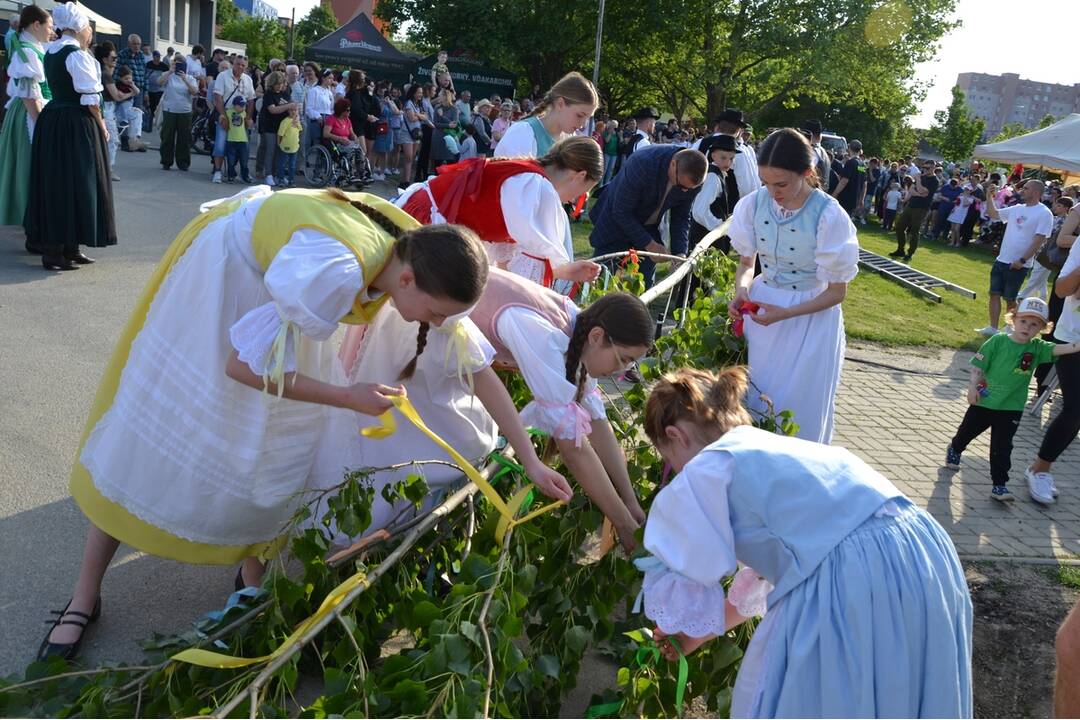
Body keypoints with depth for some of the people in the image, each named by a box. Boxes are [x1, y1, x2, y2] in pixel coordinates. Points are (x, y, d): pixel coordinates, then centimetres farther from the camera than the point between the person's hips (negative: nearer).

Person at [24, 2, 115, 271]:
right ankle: (56, 252, 0)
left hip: (51, 119, 9)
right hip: (75, 124, -9)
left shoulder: (50, 51, 12)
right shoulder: (77, 54, -13)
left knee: (54, 182, 11)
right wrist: (101, 126, -6)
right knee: (72, 183, -3)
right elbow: (89, 97, -16)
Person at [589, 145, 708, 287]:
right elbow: (621, 212, -25)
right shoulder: (642, 164, -34)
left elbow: (681, 216, -3)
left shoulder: (693, 176, -18)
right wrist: (649, 244, -25)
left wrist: (679, 253, -17)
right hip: (616, 224, -4)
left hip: (648, 227, 5)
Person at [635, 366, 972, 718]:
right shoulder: (774, 450, 28)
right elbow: (769, 567, 36)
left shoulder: (702, 474, 3)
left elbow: (675, 597, 7)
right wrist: (698, 634, 44)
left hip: (854, 583, -9)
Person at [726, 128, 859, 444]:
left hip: (811, 317, -4)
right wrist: (741, 292, -14)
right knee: (748, 400, 13)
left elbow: (836, 291, -12)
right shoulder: (754, 204, -11)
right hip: (761, 306, 4)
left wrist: (784, 314, -22)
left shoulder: (830, 217, -22)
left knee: (796, 409, 6)